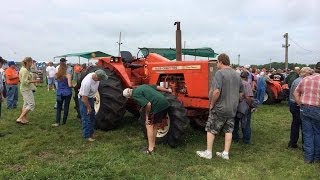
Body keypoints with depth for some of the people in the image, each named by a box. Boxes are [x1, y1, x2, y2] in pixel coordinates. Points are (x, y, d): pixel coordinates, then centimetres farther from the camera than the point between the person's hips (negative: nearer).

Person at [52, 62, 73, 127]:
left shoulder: (57, 75, -1)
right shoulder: (68, 75, -13)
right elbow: (70, 85, -17)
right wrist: (73, 86, 3)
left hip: (59, 93, 3)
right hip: (67, 93, -3)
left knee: (59, 108, 8)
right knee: (66, 107, 10)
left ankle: (57, 122, 0)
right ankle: (64, 121, 17)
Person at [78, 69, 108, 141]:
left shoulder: (95, 76, -16)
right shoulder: (87, 82, -38)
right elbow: (84, 98, -28)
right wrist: (88, 107, -16)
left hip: (91, 98, 9)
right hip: (84, 99, -8)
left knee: (92, 116, 17)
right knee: (86, 118, -3)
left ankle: (91, 133, 31)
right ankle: (87, 136, 9)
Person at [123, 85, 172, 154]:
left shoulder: (135, 95, -7)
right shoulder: (142, 86, 19)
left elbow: (148, 104, -17)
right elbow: (157, 87, 24)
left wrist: (147, 116, -3)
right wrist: (167, 90, 37)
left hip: (158, 106, -9)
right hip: (165, 104, 9)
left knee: (149, 125, 5)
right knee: (154, 125, 20)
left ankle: (150, 149, 10)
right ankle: (153, 145, 30)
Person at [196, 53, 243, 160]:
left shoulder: (219, 73, -15)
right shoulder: (236, 75, 9)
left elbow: (216, 91, -26)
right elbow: (240, 92, 17)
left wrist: (212, 104, -15)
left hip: (219, 108, -6)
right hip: (232, 109, 7)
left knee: (211, 130, 6)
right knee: (228, 130, 13)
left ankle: (208, 153, 13)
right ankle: (226, 153, 19)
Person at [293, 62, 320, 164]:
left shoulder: (305, 79, 3)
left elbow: (296, 93, 6)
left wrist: (300, 104, 7)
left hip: (304, 109, 3)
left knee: (307, 133, 11)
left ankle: (308, 157, 17)